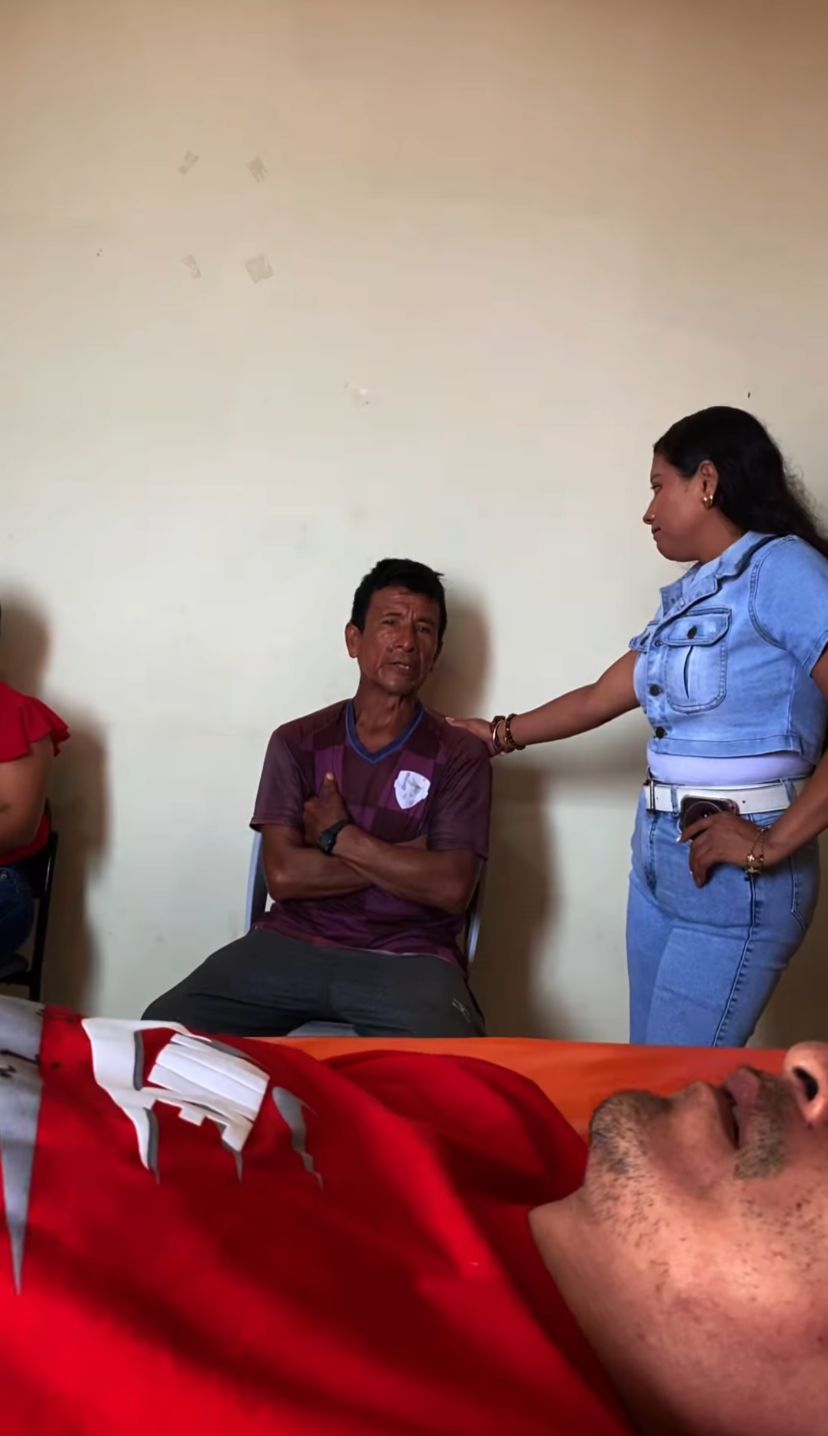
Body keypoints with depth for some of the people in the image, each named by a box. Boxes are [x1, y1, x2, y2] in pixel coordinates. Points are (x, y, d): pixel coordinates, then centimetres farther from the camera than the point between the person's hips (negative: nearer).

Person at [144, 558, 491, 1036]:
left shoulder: (459, 756, 2)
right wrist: (403, 861, -9)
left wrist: (337, 836, -8)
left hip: (407, 958, -2)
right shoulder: (298, 742, 6)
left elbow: (451, 889, -10)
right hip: (293, 944, 2)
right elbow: (284, 875, -5)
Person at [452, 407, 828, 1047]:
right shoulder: (692, 594, 12)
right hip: (660, 853, 8)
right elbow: (599, 698, 22)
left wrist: (776, 843, -19)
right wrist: (500, 734, 28)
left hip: (734, 872, -8)